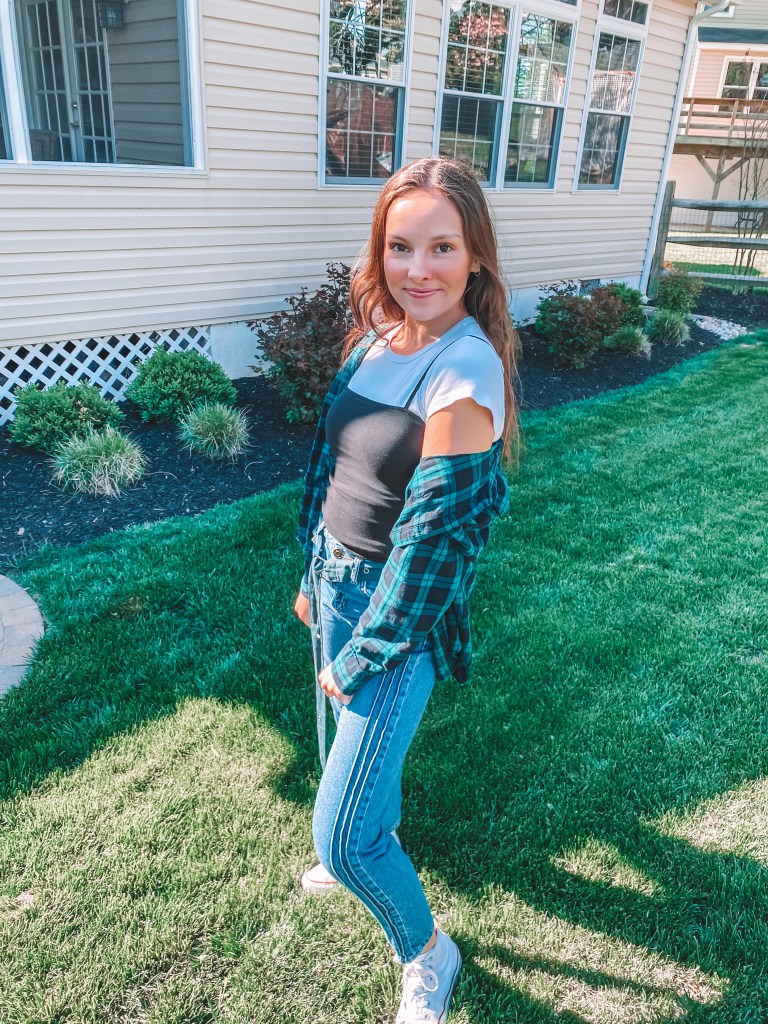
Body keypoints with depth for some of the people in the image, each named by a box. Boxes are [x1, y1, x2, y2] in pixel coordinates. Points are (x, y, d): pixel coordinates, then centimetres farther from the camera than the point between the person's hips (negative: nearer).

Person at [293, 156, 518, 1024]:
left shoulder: (466, 373, -24)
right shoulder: (380, 335, 0)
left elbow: (434, 533, -22)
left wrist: (360, 658, -12)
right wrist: (315, 580, 15)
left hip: (402, 611, -7)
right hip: (339, 582, 7)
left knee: (340, 833, -1)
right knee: (346, 751, 28)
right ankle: (373, 843, 60)